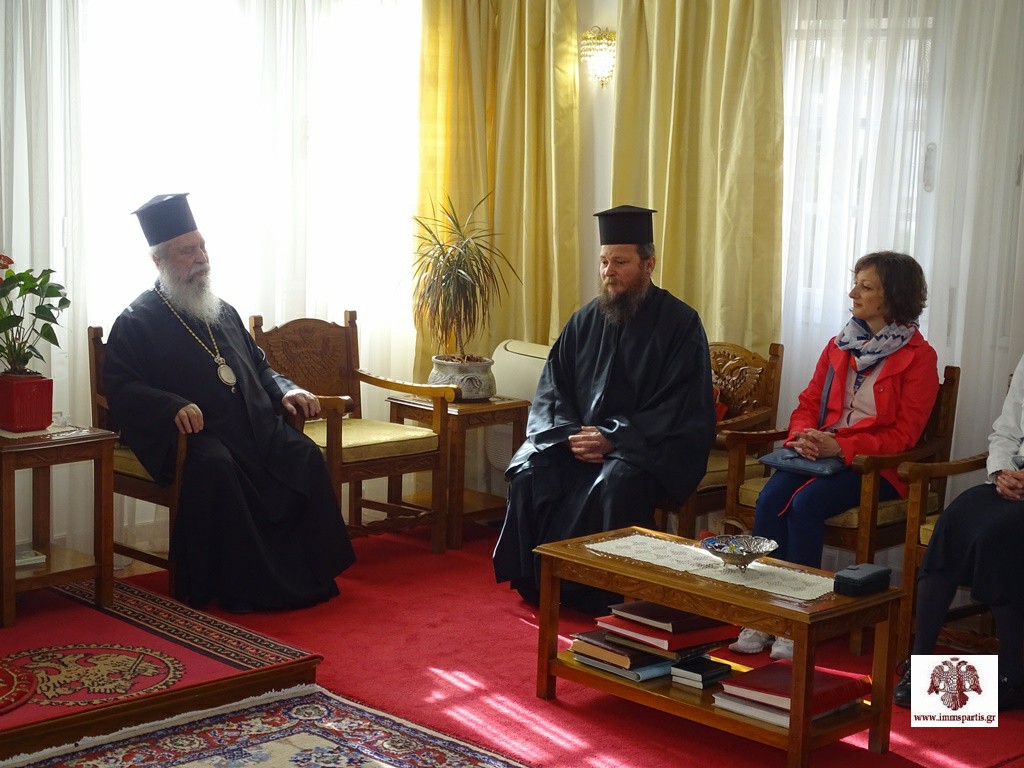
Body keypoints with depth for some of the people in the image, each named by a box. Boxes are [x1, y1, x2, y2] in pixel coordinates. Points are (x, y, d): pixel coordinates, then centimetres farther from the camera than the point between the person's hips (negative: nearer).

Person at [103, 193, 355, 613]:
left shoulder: (223, 312, 23)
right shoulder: (137, 321, 3)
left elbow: (259, 366, 29)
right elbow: (119, 386, -8)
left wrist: (285, 390, 7)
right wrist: (173, 406, -25)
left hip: (252, 426, 6)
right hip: (190, 434, -5)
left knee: (304, 456, -21)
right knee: (216, 466, -37)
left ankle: (311, 572, -14)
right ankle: (236, 583, -26)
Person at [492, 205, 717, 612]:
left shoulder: (679, 323, -6)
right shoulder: (585, 321, 9)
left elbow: (680, 408, -11)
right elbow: (552, 389, 9)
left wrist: (613, 439, -19)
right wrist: (571, 435, -12)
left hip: (652, 448, -5)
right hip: (579, 437, 5)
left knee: (615, 483, -35)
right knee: (530, 472, -22)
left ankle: (604, 592, -19)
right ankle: (540, 583, -8)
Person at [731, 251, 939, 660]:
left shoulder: (918, 357, -3)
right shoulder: (840, 345, 15)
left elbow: (903, 435, -8)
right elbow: (809, 403, 16)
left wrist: (840, 446, -20)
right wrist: (803, 435, -8)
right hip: (819, 452, 5)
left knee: (806, 502, -31)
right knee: (770, 499, -24)